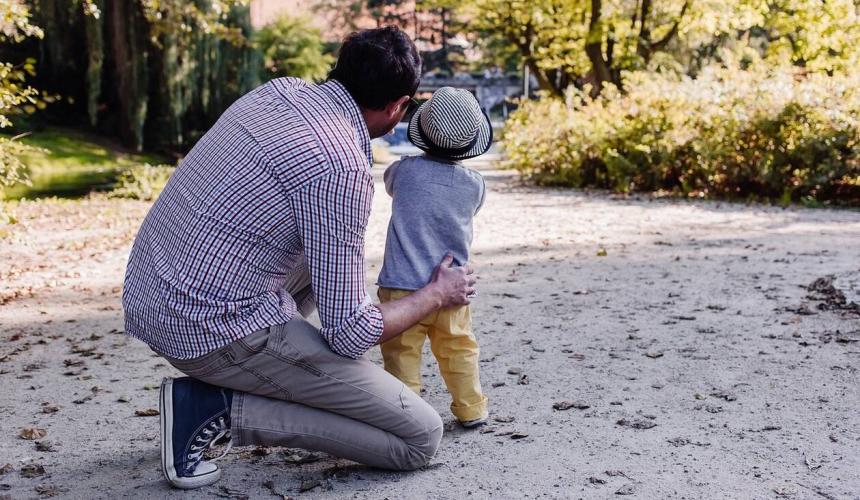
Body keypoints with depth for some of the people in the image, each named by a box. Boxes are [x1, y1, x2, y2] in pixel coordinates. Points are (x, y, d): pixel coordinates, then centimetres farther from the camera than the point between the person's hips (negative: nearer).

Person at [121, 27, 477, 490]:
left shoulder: (280, 88, 5)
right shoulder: (341, 168, -20)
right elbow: (349, 333, -15)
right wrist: (437, 294, 2)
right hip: (214, 328, -9)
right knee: (420, 437, -3)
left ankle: (262, 384, 18)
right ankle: (219, 408, -6)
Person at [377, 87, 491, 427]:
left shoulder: (405, 170, -6)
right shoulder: (475, 184, -3)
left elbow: (388, 182, 17)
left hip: (403, 285, -3)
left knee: (402, 352, 4)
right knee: (459, 350, 17)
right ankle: (471, 409, 26)